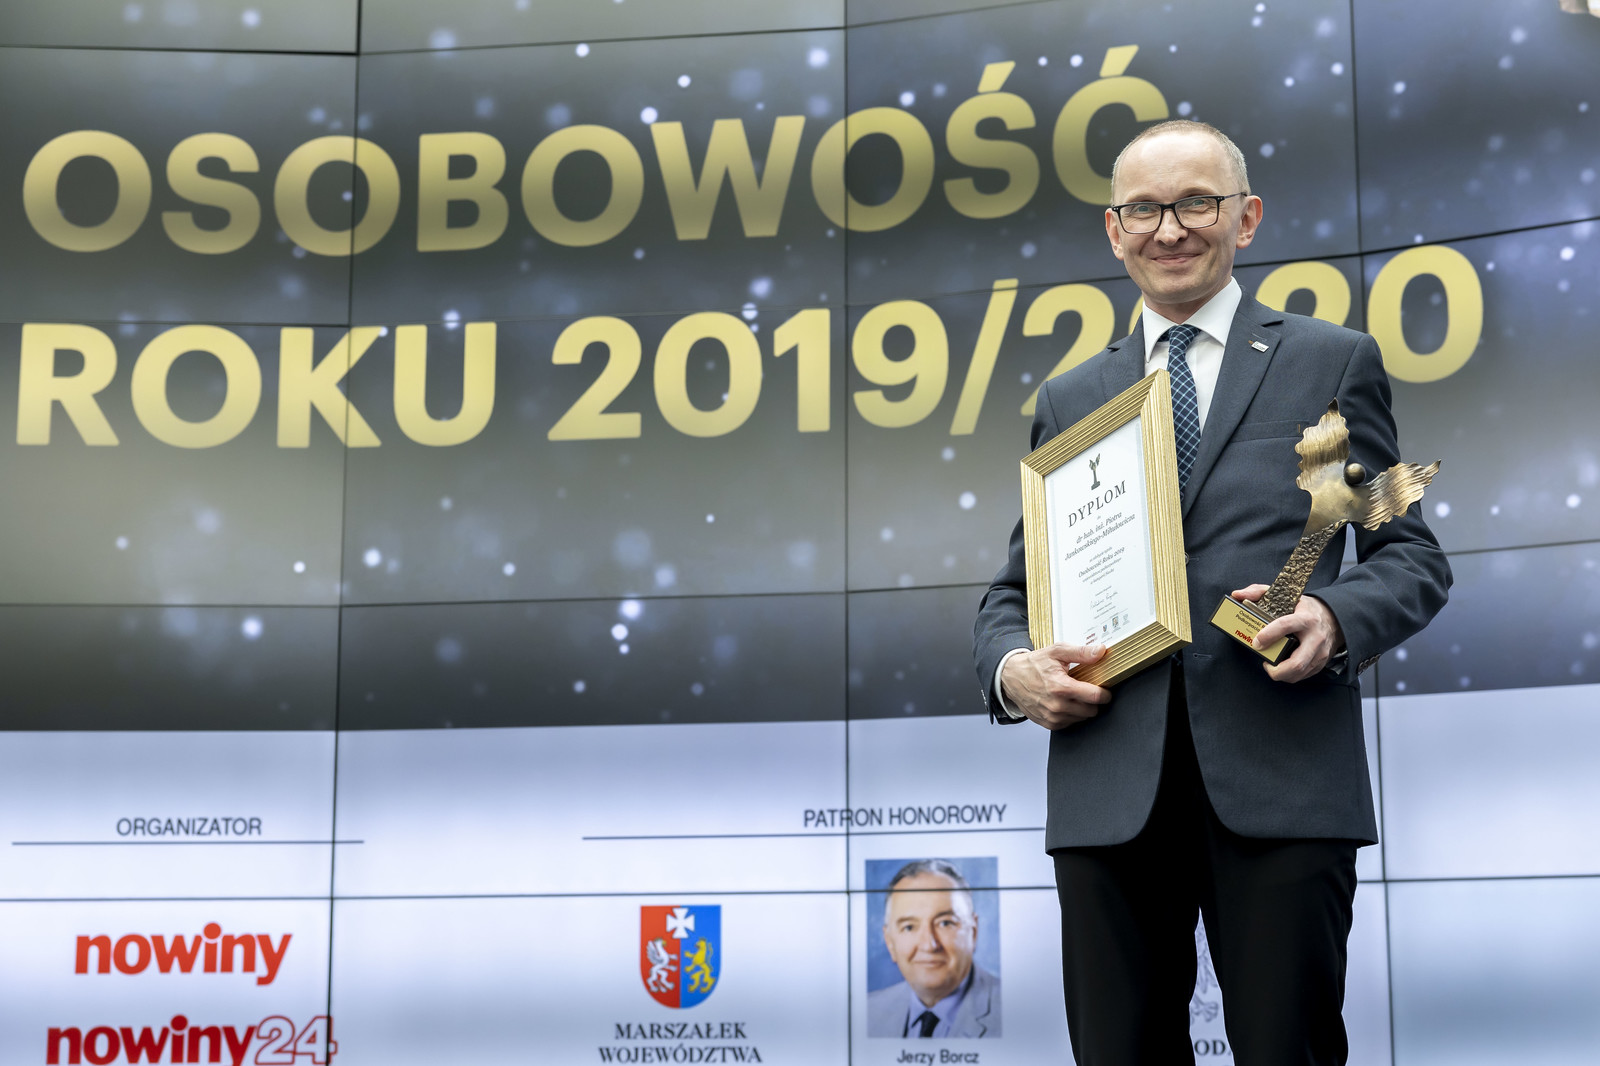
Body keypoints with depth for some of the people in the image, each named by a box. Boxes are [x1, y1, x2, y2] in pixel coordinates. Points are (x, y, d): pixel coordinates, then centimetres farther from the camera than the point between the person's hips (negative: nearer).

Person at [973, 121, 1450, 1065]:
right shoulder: (1070, 399, 20)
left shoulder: (1333, 364, 12)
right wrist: (1012, 669, -2)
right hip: (1110, 789, 3)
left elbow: (1411, 554, 10)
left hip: (1280, 779, -2)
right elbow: (1015, 587, 21)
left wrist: (1337, 618, -12)